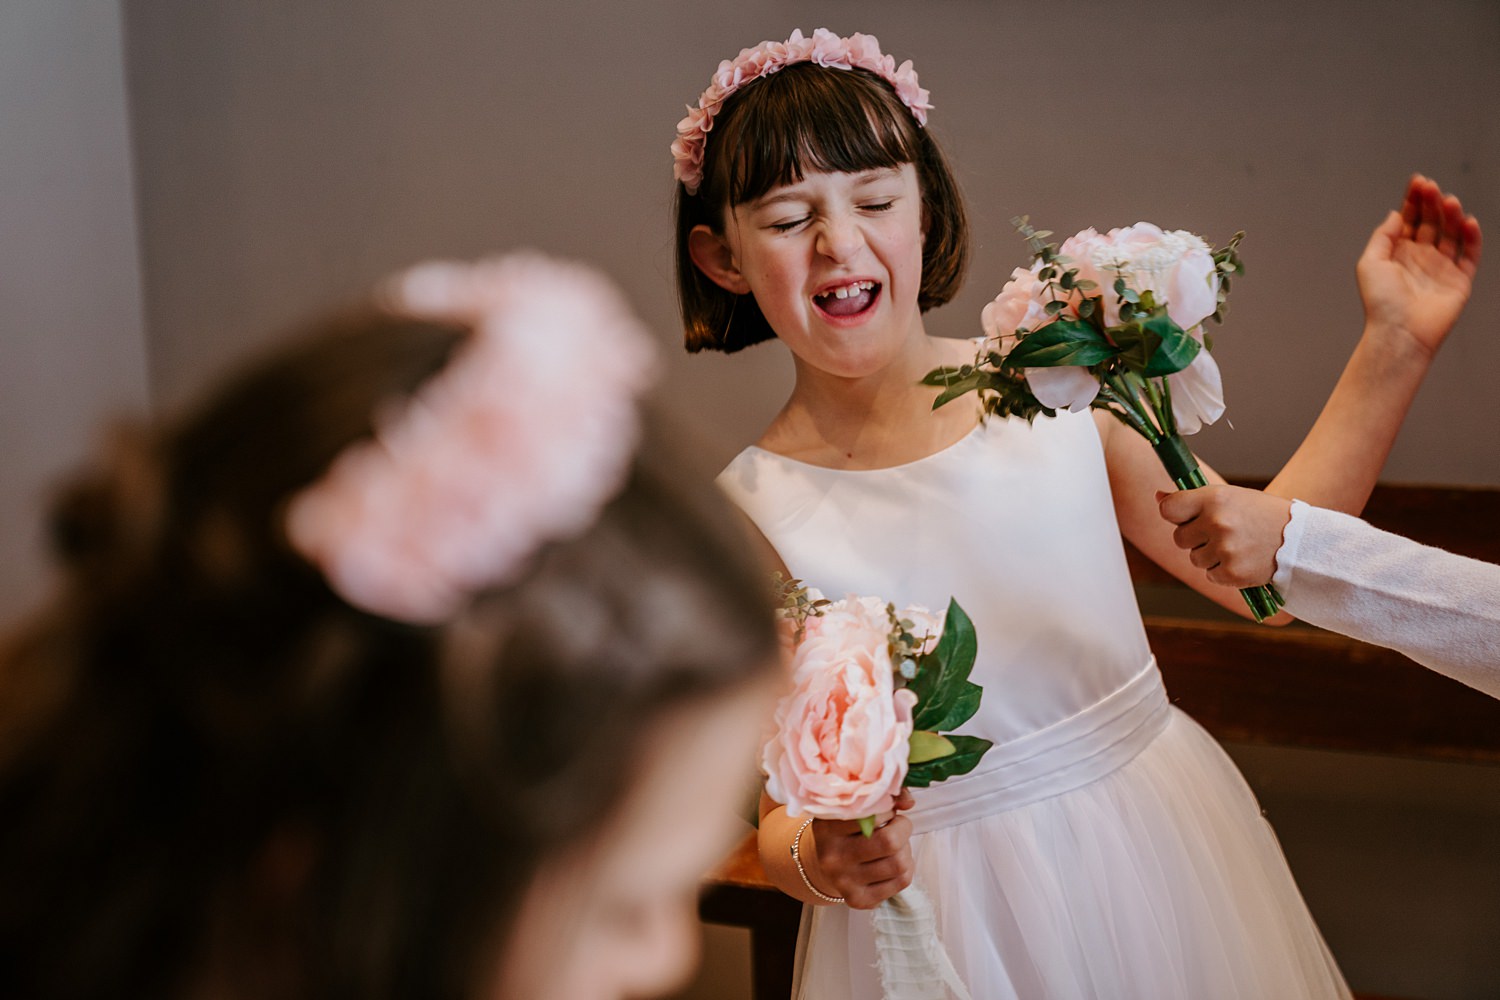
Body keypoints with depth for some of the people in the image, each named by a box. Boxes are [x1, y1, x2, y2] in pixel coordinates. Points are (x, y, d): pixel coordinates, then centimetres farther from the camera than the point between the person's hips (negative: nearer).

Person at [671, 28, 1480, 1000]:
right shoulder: (747, 518, -12)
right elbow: (781, 814, -8)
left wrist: (1395, 348, -1)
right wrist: (819, 860, -31)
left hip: (1158, 845, 3)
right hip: (949, 919, -2)